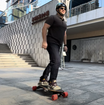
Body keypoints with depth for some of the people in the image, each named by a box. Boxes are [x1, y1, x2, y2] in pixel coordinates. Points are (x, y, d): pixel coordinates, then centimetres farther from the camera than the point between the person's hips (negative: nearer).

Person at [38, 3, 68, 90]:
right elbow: (44, 28, -12)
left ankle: (43, 80, 17)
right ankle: (52, 82, -16)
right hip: (51, 43, -9)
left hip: (58, 45, 9)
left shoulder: (64, 22, 21)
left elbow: (64, 34, 25)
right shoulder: (52, 18, -4)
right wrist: (44, 41, -21)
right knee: (56, 61, -21)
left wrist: (65, 44, 18)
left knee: (53, 63, 9)